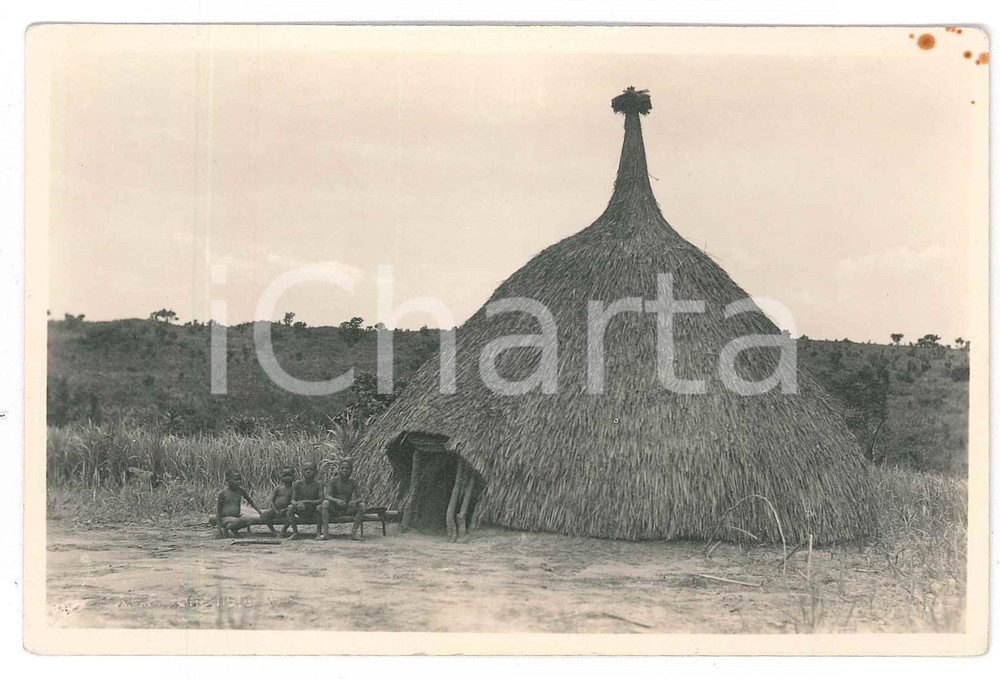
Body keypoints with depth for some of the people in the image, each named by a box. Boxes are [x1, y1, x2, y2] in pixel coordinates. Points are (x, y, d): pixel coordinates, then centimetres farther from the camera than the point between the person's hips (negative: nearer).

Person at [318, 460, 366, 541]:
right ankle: (326, 533, -36)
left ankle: (353, 532, -23)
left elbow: (358, 497, -5)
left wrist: (354, 501, -31)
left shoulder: (353, 483, 4)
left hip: (347, 509, 3)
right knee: (325, 503, -33)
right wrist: (337, 501, -39)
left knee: (362, 505, -20)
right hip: (333, 509, -3)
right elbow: (326, 496, -18)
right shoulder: (333, 481, -5)